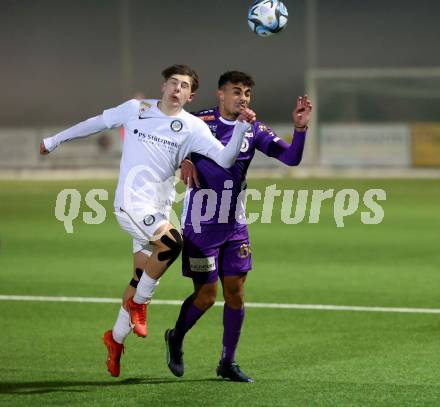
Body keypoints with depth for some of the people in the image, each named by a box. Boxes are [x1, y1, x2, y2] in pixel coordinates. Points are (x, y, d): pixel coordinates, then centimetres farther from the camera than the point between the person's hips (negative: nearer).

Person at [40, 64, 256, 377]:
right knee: (172, 242, -28)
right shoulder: (136, 109, 2)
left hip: (159, 208, 4)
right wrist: (55, 140, 25)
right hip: (132, 202, -3)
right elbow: (97, 123, 16)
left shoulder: (193, 127, 1)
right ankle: (139, 303, -8)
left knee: (142, 275, 9)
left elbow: (225, 159, -8)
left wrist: (241, 127, -24)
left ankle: (116, 339, 27)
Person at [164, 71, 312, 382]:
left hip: (235, 225, 4)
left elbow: (291, 158, -3)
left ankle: (228, 362, 14)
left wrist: (300, 127, -20)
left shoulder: (254, 130, 2)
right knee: (206, 294, -2)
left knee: (235, 291, 2)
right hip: (201, 225, -4)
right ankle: (176, 339, 27)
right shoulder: (200, 122, -9)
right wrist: (184, 161, -21)